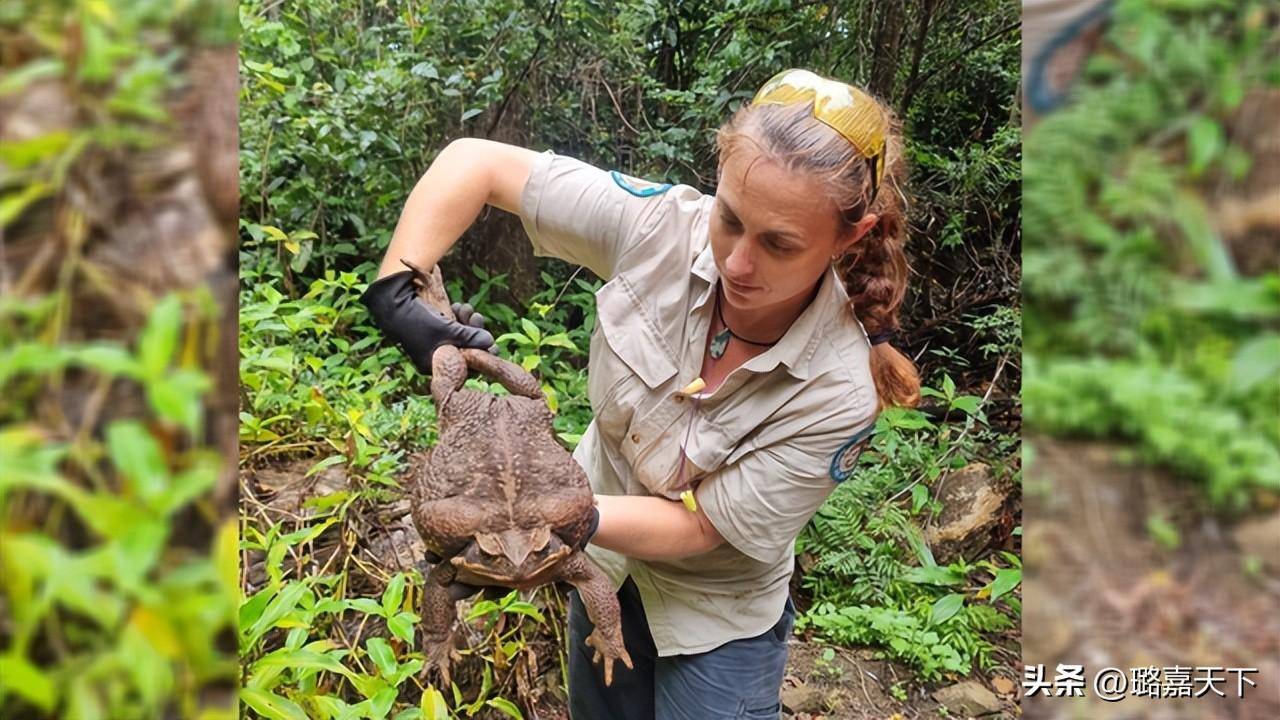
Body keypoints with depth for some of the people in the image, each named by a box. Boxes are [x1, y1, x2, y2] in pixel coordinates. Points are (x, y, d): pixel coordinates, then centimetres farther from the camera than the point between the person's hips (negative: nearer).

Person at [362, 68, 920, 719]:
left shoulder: (839, 393, -32)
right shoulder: (662, 226, -28)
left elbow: (698, 526, -26)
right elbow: (475, 163, -21)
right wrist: (396, 291, -32)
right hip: (603, 565, 4)